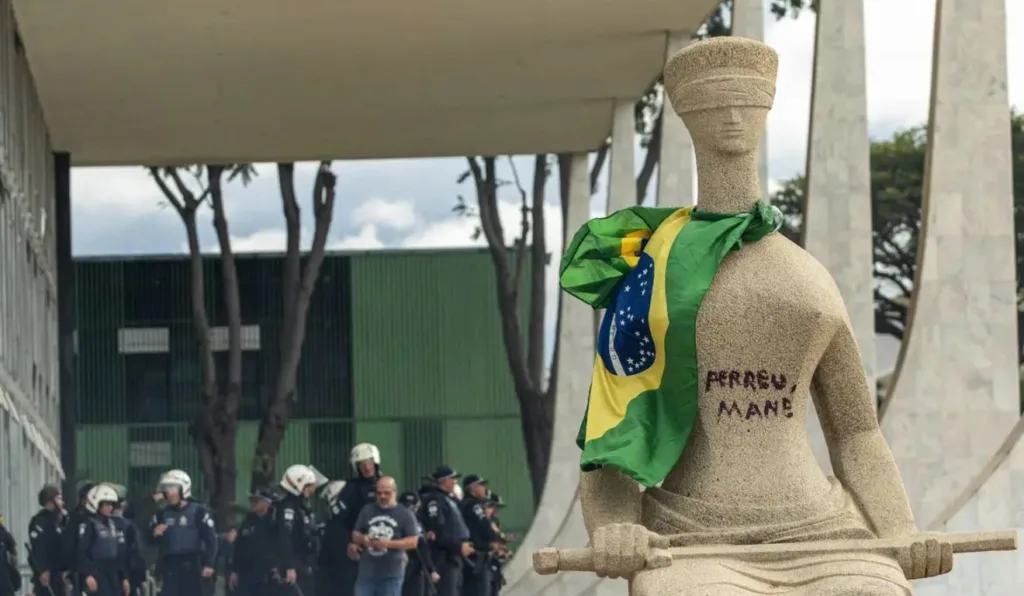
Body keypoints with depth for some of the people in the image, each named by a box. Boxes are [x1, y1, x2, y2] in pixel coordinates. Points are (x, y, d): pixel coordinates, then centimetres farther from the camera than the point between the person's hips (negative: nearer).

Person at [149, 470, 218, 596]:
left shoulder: (197, 512, -3)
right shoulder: (162, 515, 11)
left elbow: (210, 538, -5)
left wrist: (209, 564, -12)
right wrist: (154, 534, -7)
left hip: (192, 566, -4)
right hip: (170, 566, 4)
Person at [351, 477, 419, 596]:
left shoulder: (405, 515, 0)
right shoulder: (367, 511, 11)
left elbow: (413, 541, -6)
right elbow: (355, 535, 15)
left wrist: (389, 543, -20)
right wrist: (362, 539, -11)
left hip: (392, 575, -3)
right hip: (367, 572, 3)